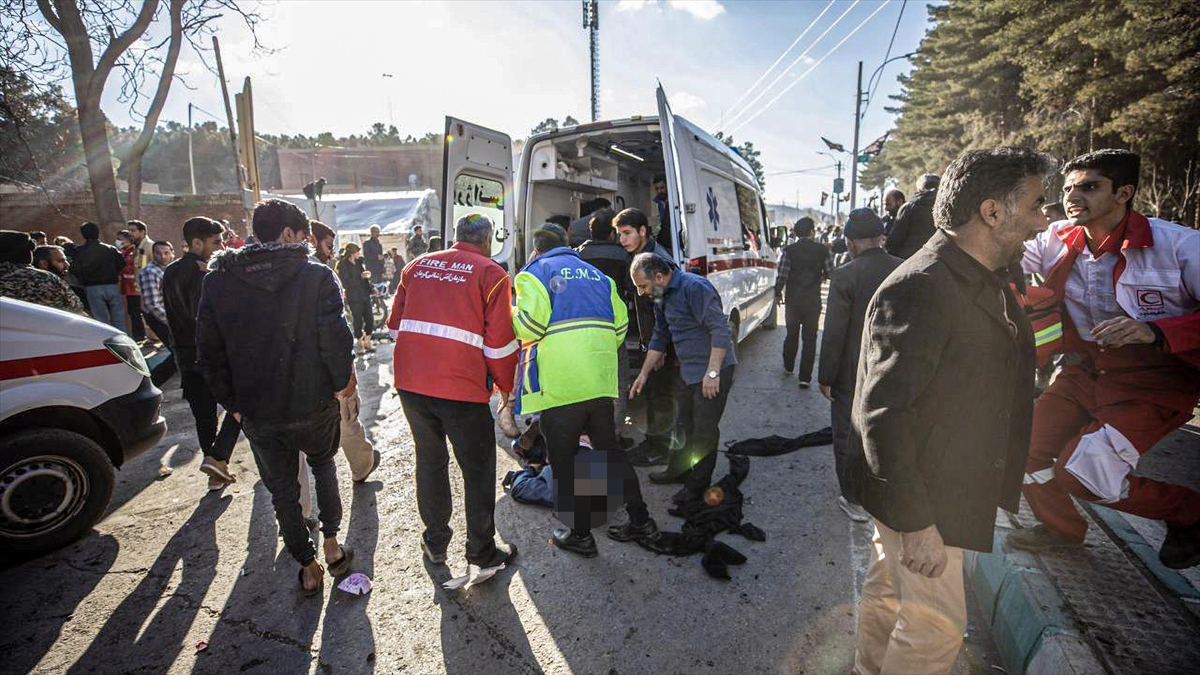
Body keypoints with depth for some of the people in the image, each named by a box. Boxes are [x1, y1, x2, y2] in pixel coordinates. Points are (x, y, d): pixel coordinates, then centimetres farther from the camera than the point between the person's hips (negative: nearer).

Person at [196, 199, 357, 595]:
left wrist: (231, 401, 11)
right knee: (323, 465, 27)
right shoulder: (317, 276, -12)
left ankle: (308, 568, 29)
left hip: (256, 413, 2)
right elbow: (335, 339, -16)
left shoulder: (217, 281, 1)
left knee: (282, 491, 18)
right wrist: (343, 382, 0)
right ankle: (331, 546, 27)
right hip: (311, 405, -2)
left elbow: (209, 351, 3)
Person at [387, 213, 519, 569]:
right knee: (478, 470, 12)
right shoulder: (491, 273, -2)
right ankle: (482, 551, 23)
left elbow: (395, 324, 15)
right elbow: (500, 342, -7)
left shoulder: (417, 266, 12)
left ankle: (435, 542, 35)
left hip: (410, 382, 5)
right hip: (462, 387, -5)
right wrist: (506, 387, 8)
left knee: (430, 460, 22)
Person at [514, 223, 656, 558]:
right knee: (609, 449, 18)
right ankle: (640, 520, 25)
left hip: (559, 385, -6)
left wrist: (511, 315, 7)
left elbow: (530, 324, -14)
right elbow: (620, 323, 12)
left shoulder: (535, 272, 1)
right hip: (601, 380, 6)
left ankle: (580, 535, 18)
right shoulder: (596, 274, 18)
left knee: (565, 461, 8)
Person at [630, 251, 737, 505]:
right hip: (688, 371, 9)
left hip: (712, 371, -8)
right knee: (685, 425, 18)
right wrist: (644, 374, 18)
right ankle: (679, 471, 36)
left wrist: (712, 372, -25)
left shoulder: (694, 287, -20)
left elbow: (720, 330, -23)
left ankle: (698, 485, 16)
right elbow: (660, 338, 19)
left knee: (704, 430, 2)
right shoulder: (662, 297, 9)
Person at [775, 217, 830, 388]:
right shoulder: (822, 250, -6)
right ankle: (805, 377, 4)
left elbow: (781, 276, -11)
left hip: (792, 300, 0)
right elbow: (829, 273, -2)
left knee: (792, 334, 18)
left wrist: (778, 293, 5)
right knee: (810, 338, 5)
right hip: (813, 301, 0)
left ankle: (788, 367, 34)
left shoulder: (788, 250, -10)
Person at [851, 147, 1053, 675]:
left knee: (888, 588, 24)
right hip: (916, 494, -9)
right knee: (936, 627, 5)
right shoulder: (921, 288, -25)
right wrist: (915, 522, -26)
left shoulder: (989, 283, 7)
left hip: (949, 484, 9)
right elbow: (881, 413, -29)